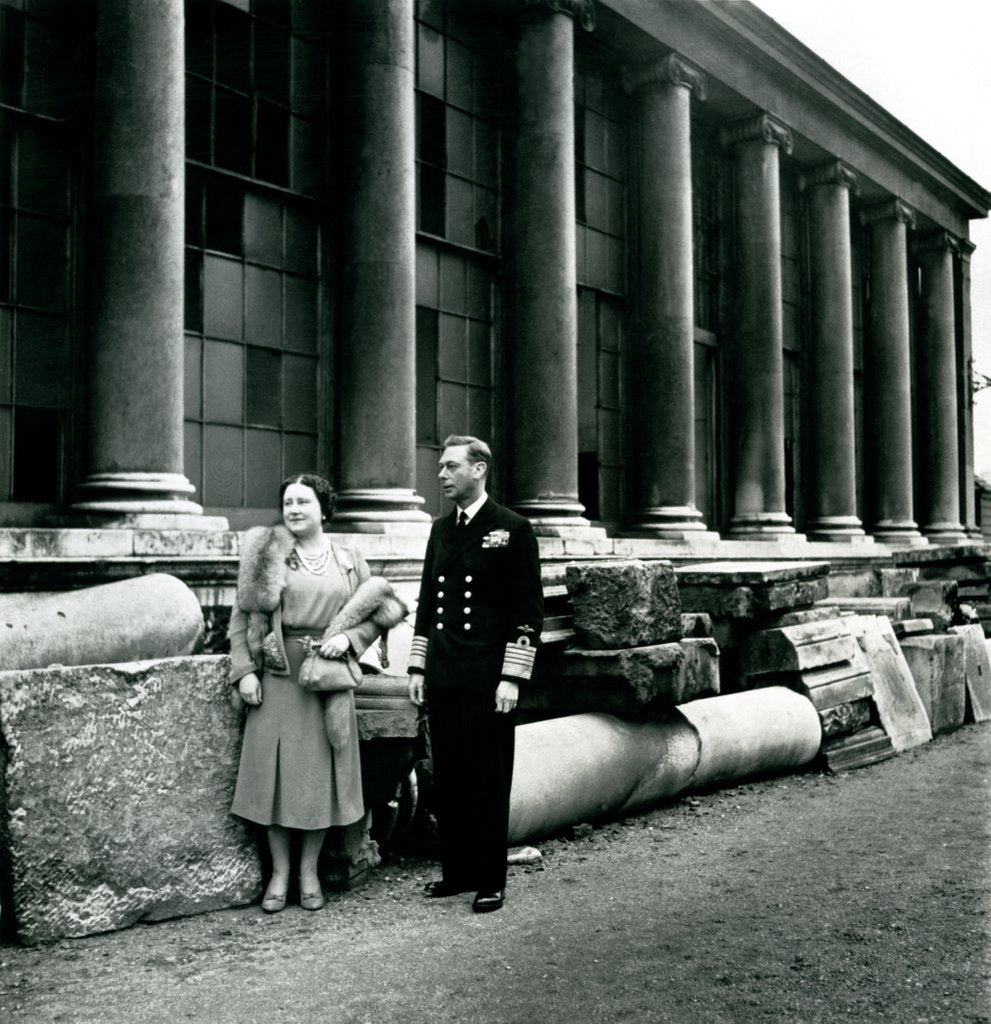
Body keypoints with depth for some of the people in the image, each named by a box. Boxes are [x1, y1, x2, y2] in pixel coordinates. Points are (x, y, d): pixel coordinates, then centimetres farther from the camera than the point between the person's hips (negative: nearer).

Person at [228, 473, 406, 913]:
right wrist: (243, 671, -7)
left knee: (321, 774, 5)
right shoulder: (267, 554, 3)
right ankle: (279, 873, 16)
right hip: (277, 678, -1)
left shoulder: (349, 561, 9)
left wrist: (348, 637, -9)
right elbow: (242, 617, 2)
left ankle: (310, 872, 19)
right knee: (276, 773, 1)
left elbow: (375, 615, 10)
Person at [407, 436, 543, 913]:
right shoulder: (440, 529, 14)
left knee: (487, 780, 2)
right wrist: (417, 667, 12)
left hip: (487, 680, -6)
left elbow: (528, 610, -7)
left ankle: (490, 881, 14)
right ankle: (455, 870, 24)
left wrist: (512, 677, -12)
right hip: (442, 678, 6)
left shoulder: (513, 530, -5)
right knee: (447, 778, 11)